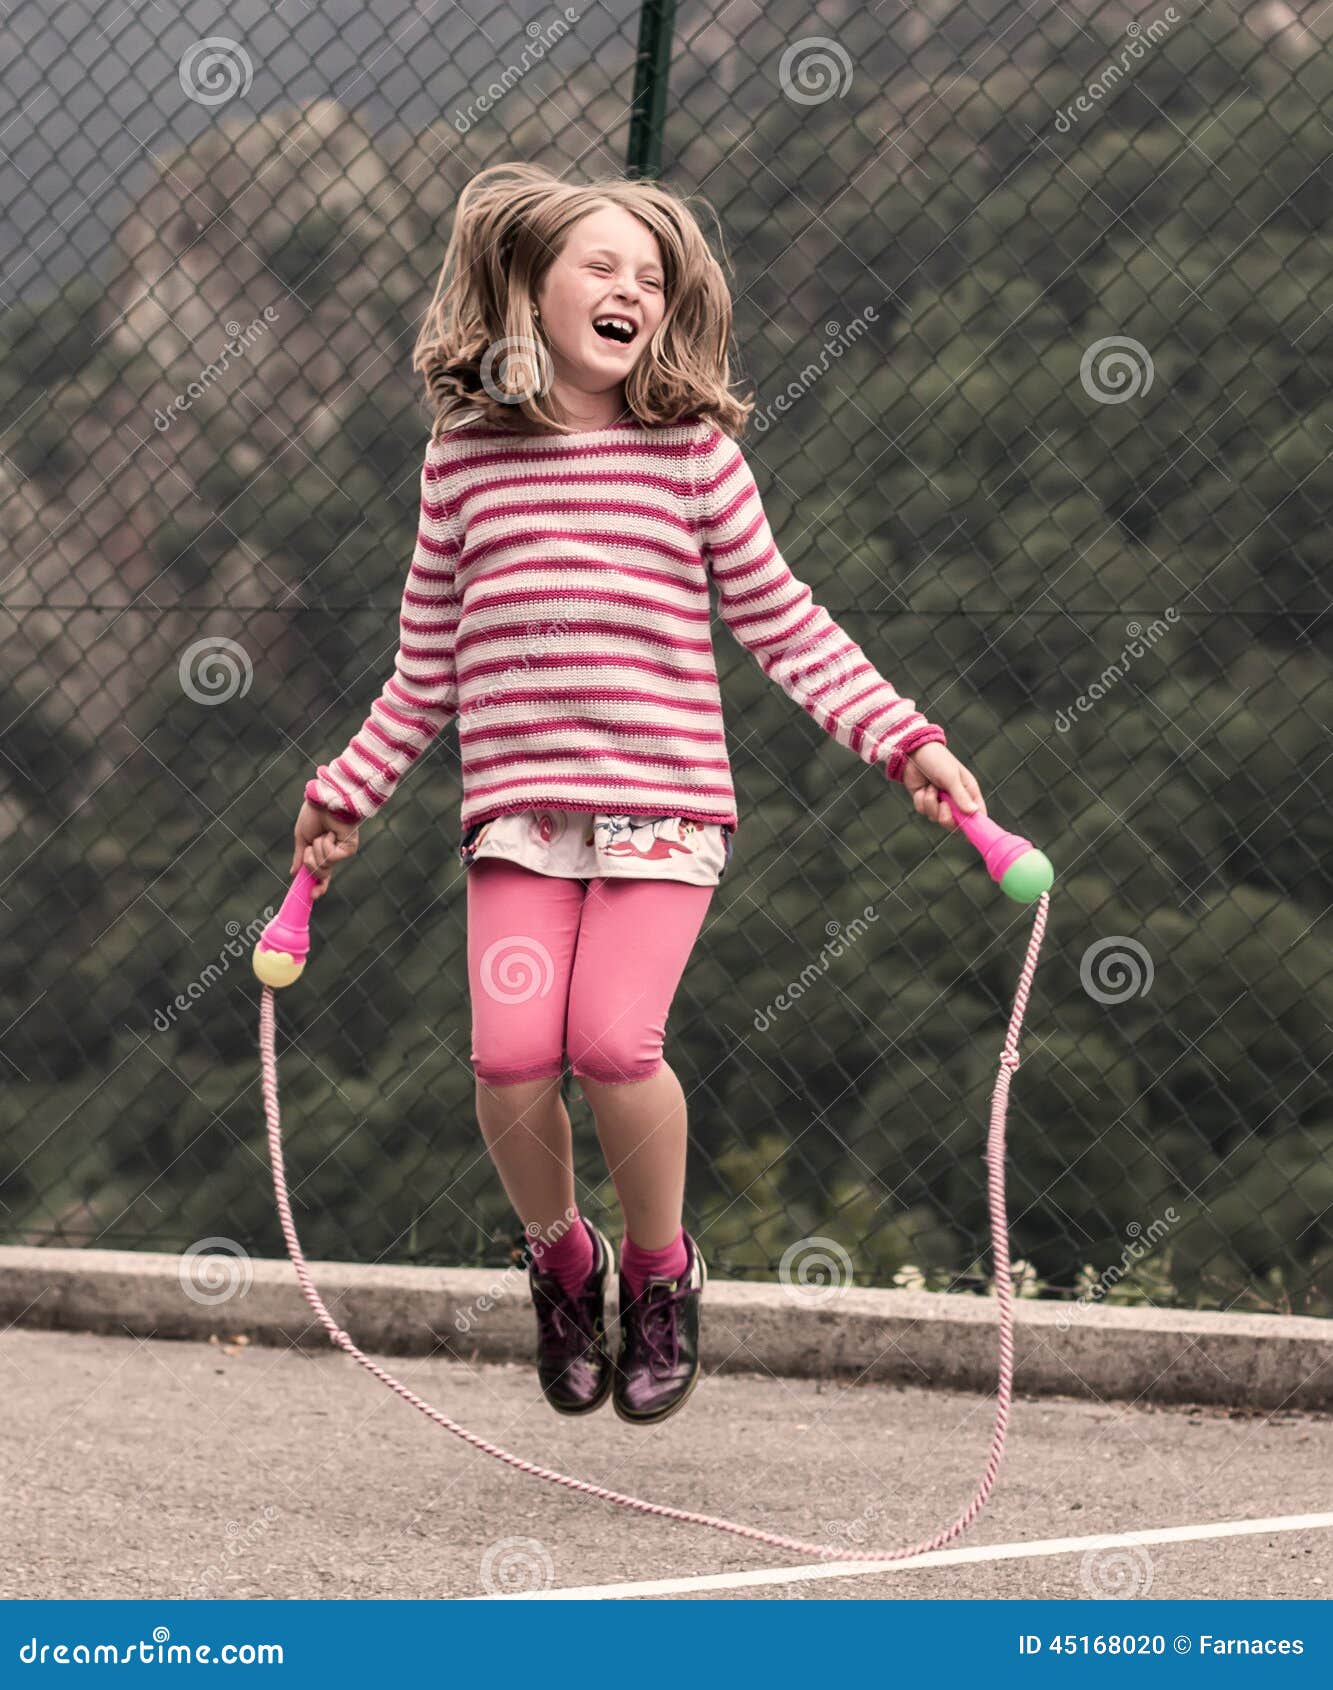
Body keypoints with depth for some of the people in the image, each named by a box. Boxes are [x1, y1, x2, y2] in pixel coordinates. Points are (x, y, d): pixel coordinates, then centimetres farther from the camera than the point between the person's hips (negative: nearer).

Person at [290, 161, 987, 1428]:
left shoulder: (694, 452, 5)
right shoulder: (463, 457, 9)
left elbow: (784, 626, 10)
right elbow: (426, 666, 20)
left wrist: (905, 742, 2)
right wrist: (350, 794, 20)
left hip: (665, 801, -2)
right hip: (517, 803, 2)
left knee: (614, 1040, -20)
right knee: (511, 1053, -15)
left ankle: (660, 1267, 8)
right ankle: (561, 1256, 15)